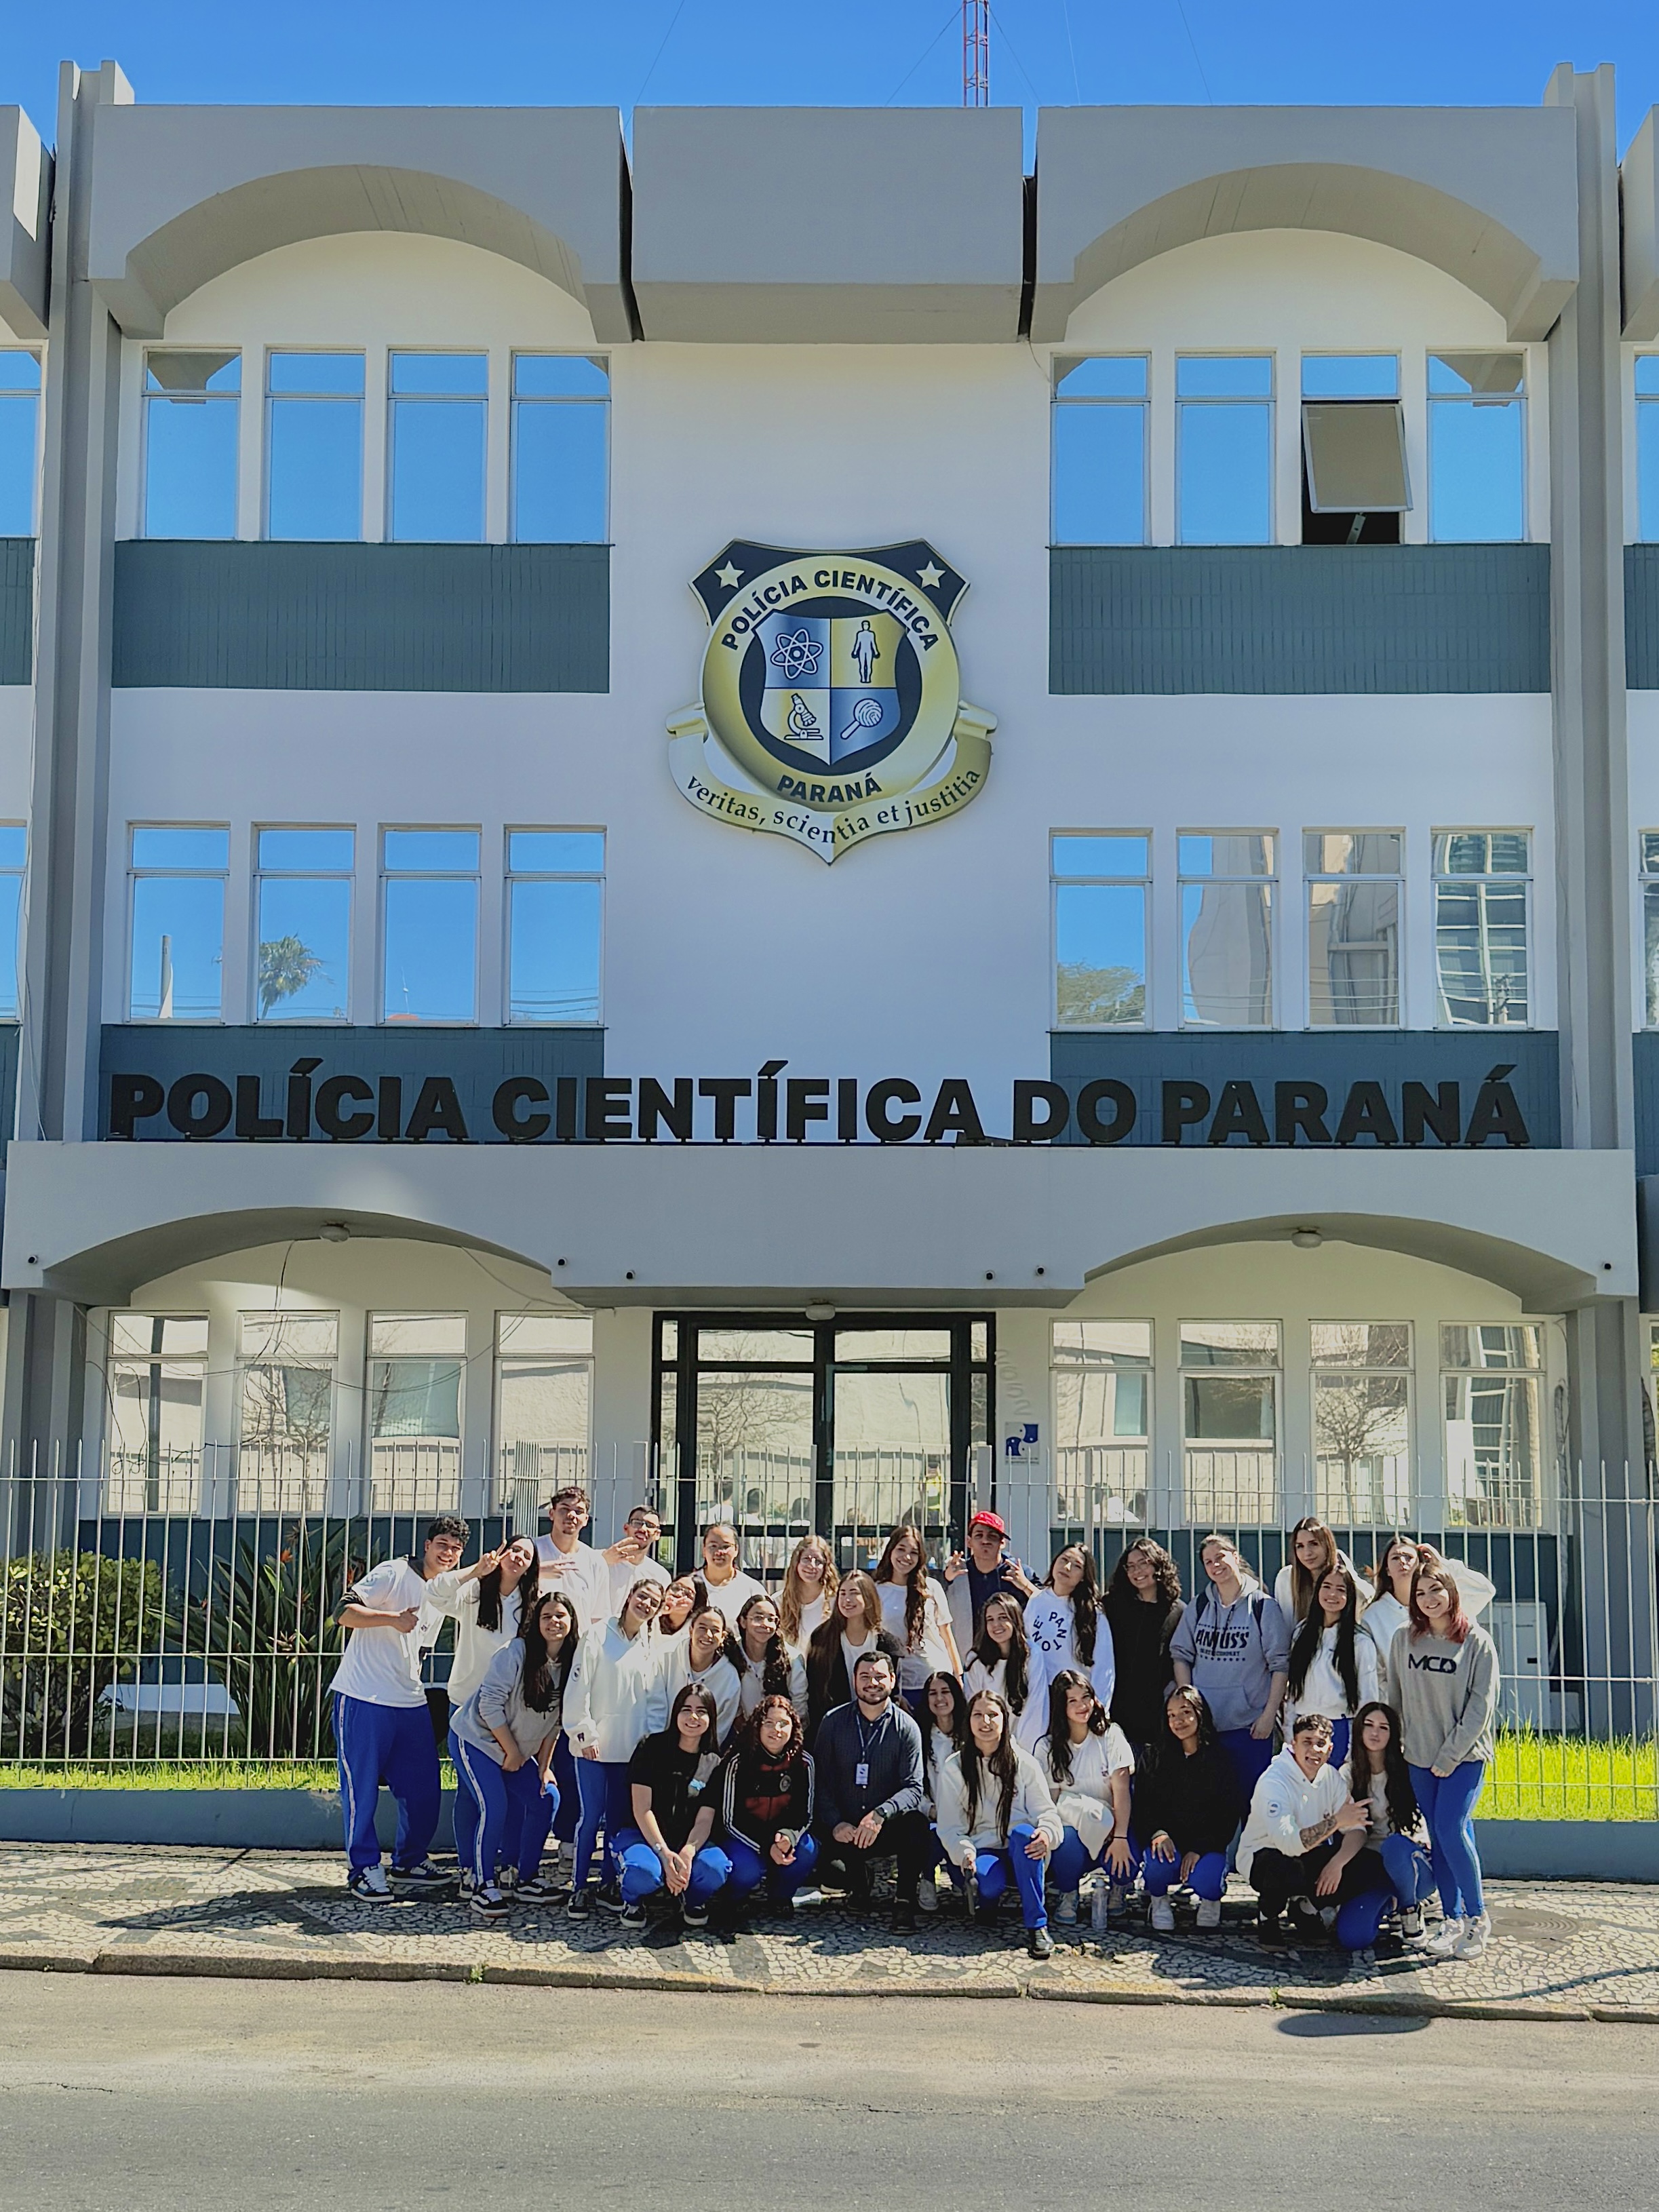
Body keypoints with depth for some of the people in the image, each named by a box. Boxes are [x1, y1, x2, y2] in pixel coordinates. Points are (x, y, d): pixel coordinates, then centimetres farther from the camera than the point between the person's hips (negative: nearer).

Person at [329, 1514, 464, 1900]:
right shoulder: (393, 1574, -8)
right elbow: (345, 1612, -17)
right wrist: (393, 1618, -25)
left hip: (411, 1705, 8)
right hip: (362, 1698, -7)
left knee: (424, 1789, 7)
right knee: (362, 1789, -3)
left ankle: (409, 1862, 23)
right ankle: (364, 1869, 7)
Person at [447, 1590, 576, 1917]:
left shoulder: (571, 1664, -2)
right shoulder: (516, 1653, -21)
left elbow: (553, 1722, 6)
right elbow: (490, 1704, -21)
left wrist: (544, 1766, 0)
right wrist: (512, 1751, -16)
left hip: (519, 1750, 7)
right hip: (475, 1739, -7)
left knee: (546, 1799, -1)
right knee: (494, 1808, -19)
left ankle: (526, 1878, 12)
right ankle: (483, 1886, -8)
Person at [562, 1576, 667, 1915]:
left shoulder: (652, 1648, 9)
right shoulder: (598, 1636, -4)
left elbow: (654, 1699, 12)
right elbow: (578, 1689, -7)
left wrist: (650, 1735, 1)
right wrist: (584, 1733, -10)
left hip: (632, 1747, 4)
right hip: (596, 1744, -4)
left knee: (619, 1817, 8)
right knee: (592, 1815, -6)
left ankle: (608, 1883, 18)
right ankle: (579, 1887, 3)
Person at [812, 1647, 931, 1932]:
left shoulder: (906, 1728, -3)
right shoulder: (834, 1722, 2)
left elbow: (913, 1788, -11)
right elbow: (821, 1781, -1)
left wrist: (881, 1814, -29)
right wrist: (835, 1823, -16)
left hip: (888, 1830, -2)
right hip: (842, 1830, 2)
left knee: (916, 1823, -34)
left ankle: (905, 1901, -16)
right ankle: (855, 1875, 7)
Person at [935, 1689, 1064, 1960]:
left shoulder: (1024, 1763, 4)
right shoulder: (953, 1769, 3)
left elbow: (1046, 1811, -3)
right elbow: (949, 1826, -1)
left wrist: (1046, 1832, -27)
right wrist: (964, 1853, -22)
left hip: (1020, 1855, 1)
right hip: (979, 1853, -1)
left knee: (1024, 1833, -36)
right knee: (989, 1882, -36)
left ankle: (1037, 1925, -28)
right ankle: (982, 1897, 4)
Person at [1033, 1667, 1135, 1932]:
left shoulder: (1110, 1735, -3)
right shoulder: (1047, 1746, 1)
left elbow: (1122, 1790, -11)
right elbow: (1051, 1801, -2)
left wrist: (1120, 1837, -23)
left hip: (1108, 1825, 0)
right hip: (1069, 1824, 1)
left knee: (1125, 1868, -31)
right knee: (1067, 1842, -36)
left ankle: (1111, 1888, 9)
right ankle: (1067, 1895, -5)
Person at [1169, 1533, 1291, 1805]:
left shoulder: (1263, 1607, -1)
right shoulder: (1199, 1607, 9)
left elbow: (1280, 1665, -3)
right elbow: (1180, 1655, 11)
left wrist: (1270, 1714, -8)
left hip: (1250, 1724, -3)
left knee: (1251, 1799, 0)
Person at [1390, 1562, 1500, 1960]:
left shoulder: (1477, 1643, -7)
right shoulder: (1403, 1639, 3)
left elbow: (1481, 1707, -8)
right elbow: (1395, 1696, 10)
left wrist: (1450, 1756, -11)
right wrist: (1399, 1742, 4)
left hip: (1465, 1756, -4)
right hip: (1420, 1757, 4)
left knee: (1451, 1829, -16)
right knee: (1438, 1837, 3)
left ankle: (1477, 1918, -2)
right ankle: (1453, 1921, 10)